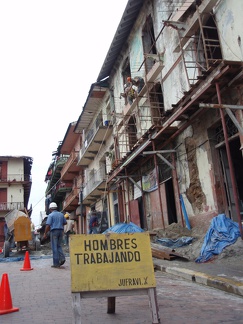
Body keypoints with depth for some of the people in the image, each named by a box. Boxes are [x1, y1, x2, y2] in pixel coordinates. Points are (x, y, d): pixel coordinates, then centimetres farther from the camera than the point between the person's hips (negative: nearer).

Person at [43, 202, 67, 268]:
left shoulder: (50, 215, -6)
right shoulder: (61, 214, 10)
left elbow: (48, 225, -12)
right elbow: (65, 222, 20)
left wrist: (45, 233, -5)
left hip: (54, 231, -5)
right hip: (61, 231, 5)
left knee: (54, 247, 1)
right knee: (59, 246, 17)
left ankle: (56, 263, 2)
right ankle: (62, 258, -4)